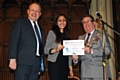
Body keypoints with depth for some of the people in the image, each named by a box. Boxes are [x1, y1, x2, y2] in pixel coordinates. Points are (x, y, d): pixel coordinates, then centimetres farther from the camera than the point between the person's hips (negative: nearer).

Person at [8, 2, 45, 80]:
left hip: (36, 64, 5)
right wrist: (12, 59, -14)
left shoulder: (41, 29, 22)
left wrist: (41, 65, 14)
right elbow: (13, 41, -4)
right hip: (23, 62, -5)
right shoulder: (19, 22, 6)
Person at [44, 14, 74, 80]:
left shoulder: (66, 35, 15)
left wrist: (70, 69, 11)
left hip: (65, 65, 5)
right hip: (55, 64, -5)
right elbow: (46, 50, -5)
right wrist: (56, 49, -24)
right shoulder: (52, 32, 0)